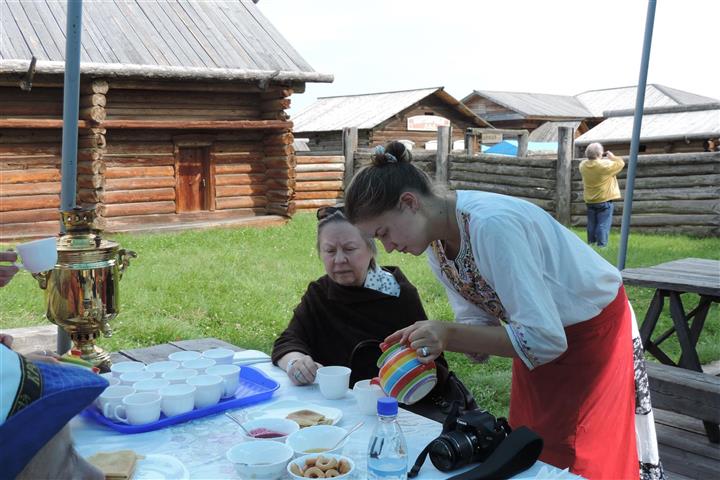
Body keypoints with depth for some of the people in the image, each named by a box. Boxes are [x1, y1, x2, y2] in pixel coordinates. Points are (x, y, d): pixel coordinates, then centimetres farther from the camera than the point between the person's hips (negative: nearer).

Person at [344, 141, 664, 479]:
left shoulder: (492, 224, -34)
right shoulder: (436, 243, -8)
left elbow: (545, 339, -33)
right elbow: (478, 323, -4)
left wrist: (451, 336, -35)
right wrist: (425, 340, -21)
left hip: (594, 331, -7)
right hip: (542, 335, 7)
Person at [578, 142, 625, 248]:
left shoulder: (583, 165, -4)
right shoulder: (606, 165, -20)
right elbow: (621, 163, -6)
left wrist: (601, 159, 9)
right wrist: (612, 157, 7)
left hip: (589, 201, 6)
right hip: (604, 200, -5)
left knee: (591, 225, 13)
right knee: (603, 225, -1)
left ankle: (591, 244, 18)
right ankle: (601, 246, -3)